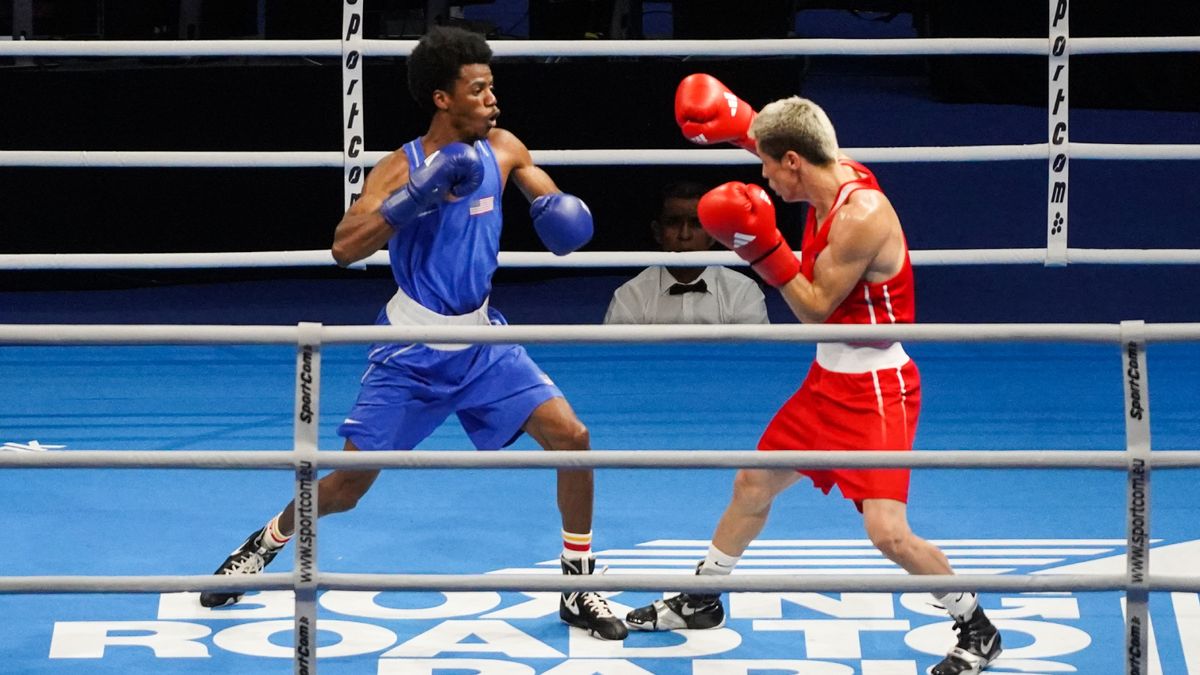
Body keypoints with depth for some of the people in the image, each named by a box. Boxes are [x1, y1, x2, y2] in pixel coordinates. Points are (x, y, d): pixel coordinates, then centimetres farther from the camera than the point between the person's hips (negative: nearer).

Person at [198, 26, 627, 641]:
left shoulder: (502, 150, -3)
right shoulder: (402, 168, -15)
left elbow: (552, 204, 13)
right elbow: (344, 247, -26)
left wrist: (560, 211, -12)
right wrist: (415, 198, -36)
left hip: (482, 339, 4)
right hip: (411, 351, -4)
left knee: (571, 437, -11)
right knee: (347, 485, -2)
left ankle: (579, 590, 2)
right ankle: (267, 543, 28)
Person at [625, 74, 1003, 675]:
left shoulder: (862, 215, -27)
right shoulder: (834, 177, -1)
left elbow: (816, 309, -22)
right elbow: (782, 138, 24)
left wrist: (764, 247, -23)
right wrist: (738, 124, 11)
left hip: (876, 390, -10)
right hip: (829, 378, 10)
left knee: (887, 531, -17)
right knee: (752, 484, 20)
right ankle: (699, 600, 39)